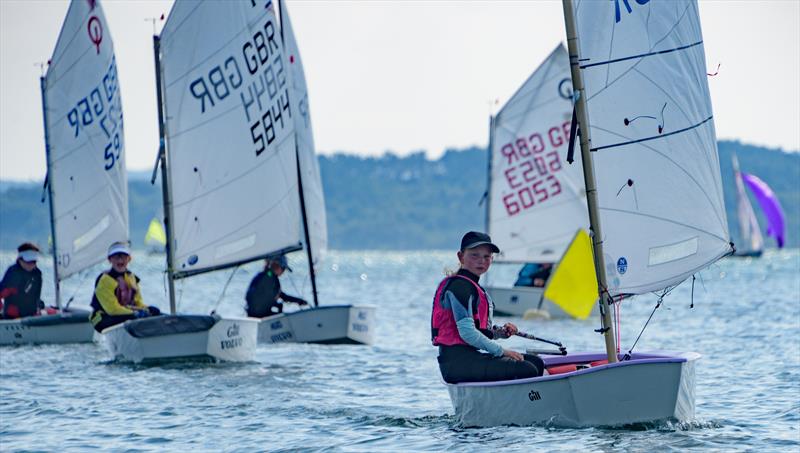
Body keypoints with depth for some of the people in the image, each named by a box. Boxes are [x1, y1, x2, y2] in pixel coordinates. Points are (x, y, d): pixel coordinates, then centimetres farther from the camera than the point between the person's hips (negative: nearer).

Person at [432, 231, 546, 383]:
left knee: (536, 362, 7)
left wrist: (500, 332, 5)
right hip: (457, 361, -11)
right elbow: (467, 333, -20)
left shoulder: (473, 287, 22)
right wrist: (501, 351, -13)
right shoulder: (459, 286, -11)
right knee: (527, 371, -19)